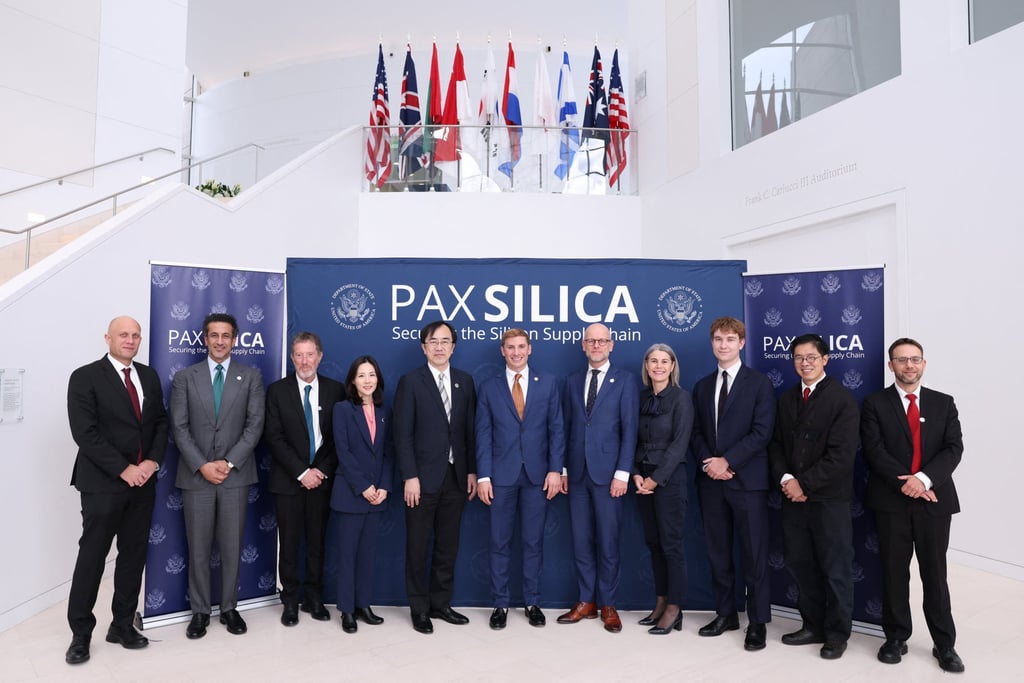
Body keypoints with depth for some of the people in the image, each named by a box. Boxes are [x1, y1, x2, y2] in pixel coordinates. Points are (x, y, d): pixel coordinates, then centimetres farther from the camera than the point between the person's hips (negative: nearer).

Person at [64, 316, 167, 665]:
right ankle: (80, 633, 19)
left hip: (143, 482, 5)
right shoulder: (85, 377, -7)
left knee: (134, 556, 10)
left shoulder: (149, 376, 10)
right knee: (92, 557, 4)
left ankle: (123, 625, 23)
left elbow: (161, 422, 10)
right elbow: (85, 433, -14)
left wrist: (153, 460, -6)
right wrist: (123, 470, -17)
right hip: (102, 483, -5)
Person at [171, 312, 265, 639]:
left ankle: (229, 608, 22)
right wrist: (202, 465, -11)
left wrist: (229, 462, -11)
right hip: (196, 475, 0)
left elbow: (255, 425, -2)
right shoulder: (185, 377, 5)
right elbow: (179, 428, -1)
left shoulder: (251, 376, 4)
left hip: (236, 474, 0)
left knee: (232, 547, 8)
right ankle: (200, 611, 21)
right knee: (198, 548, 7)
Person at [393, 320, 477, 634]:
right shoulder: (410, 381, -4)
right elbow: (403, 434, -8)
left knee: (448, 546, 13)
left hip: (456, 477, 4)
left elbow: (470, 430, 8)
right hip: (423, 478, -4)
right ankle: (419, 609, 22)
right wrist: (410, 477, -13)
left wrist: (472, 471, 3)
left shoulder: (465, 381, 7)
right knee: (418, 547, 7)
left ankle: (440, 603, 28)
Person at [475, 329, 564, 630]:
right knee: (500, 543, 7)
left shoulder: (547, 383, 4)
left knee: (533, 542, 9)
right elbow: (483, 434, 1)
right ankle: (500, 604, 20)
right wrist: (483, 476, -5)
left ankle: (532, 602, 23)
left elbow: (556, 429, 2)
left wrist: (555, 470, -5)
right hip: (502, 475, 0)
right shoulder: (489, 387, 4)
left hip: (537, 474, 0)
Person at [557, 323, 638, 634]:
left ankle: (608, 605, 19)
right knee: (581, 542, 10)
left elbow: (629, 430, -5)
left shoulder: (625, 381, 0)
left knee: (608, 543, 4)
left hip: (607, 474, -3)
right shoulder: (572, 381, 11)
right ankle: (586, 602, 23)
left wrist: (622, 473, -11)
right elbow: (566, 428, 10)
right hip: (577, 474, 4)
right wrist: (563, 469, 6)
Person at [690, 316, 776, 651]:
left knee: (754, 554, 2)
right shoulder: (702, 386, 14)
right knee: (718, 552, 11)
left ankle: (758, 622, 13)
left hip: (747, 479, -4)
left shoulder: (760, 383, -1)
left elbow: (761, 432, -10)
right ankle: (726, 614, 24)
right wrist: (708, 461, -7)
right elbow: (696, 432, 11)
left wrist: (727, 461, -16)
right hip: (711, 481, 5)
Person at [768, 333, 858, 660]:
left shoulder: (842, 398, -8)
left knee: (835, 569, 7)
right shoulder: (786, 398, 12)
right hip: (793, 496, 6)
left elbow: (841, 454, -16)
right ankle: (813, 626, 28)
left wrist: (805, 484, -15)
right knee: (800, 564, 12)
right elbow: (776, 444, 9)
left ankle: (837, 633, 23)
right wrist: (785, 478, -8)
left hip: (829, 498, -5)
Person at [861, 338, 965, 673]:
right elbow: (874, 451, -7)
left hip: (935, 499, 1)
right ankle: (896, 638, 21)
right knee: (894, 573, 8)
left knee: (935, 574, 8)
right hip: (891, 500, -1)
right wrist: (905, 483, -17)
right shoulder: (875, 404, 1)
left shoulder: (943, 403, 7)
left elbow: (954, 448, -3)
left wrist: (924, 478, -17)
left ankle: (944, 644, 21)